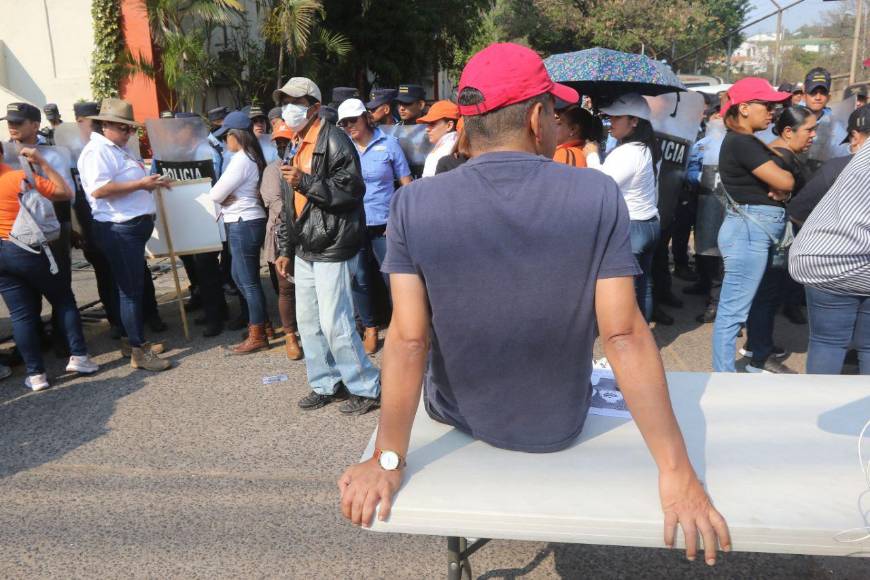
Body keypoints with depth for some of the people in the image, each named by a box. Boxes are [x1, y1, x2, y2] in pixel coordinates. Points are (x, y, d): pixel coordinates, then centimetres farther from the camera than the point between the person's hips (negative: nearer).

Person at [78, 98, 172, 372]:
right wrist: (141, 183, -22)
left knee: (134, 286, 16)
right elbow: (99, 189, -25)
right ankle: (138, 350, 0)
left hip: (135, 226, 10)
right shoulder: (97, 151, -12)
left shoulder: (116, 149, 19)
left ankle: (131, 339, 27)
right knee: (130, 288, -6)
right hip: (119, 229, -10)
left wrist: (150, 183, 12)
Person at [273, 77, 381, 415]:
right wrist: (285, 249, 21)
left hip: (332, 250, -9)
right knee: (308, 321, 12)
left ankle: (367, 388, 7)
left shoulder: (334, 140, -10)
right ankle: (326, 385, 26)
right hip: (306, 250, 9)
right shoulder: (297, 147, 18)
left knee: (334, 324, -8)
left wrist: (306, 182, -24)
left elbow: (352, 190, -20)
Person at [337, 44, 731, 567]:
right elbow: (625, 337, -22)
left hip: (459, 416, 0)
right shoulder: (599, 195, -19)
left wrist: (389, 458, -14)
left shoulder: (414, 201, -19)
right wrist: (676, 472, -16)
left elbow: (409, 339, -22)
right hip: (559, 425, 1)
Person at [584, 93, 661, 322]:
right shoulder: (646, 149, 13)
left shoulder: (627, 152, -19)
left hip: (629, 229, -10)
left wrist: (592, 156, -8)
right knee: (644, 286, 15)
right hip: (650, 224, 10)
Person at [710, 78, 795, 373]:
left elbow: (775, 182, 16)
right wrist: (782, 179, 4)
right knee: (733, 311, -6)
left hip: (758, 231, 11)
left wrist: (779, 188, -7)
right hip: (749, 231, -10)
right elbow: (785, 181, -19)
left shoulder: (748, 142, 16)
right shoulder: (741, 142, -14)